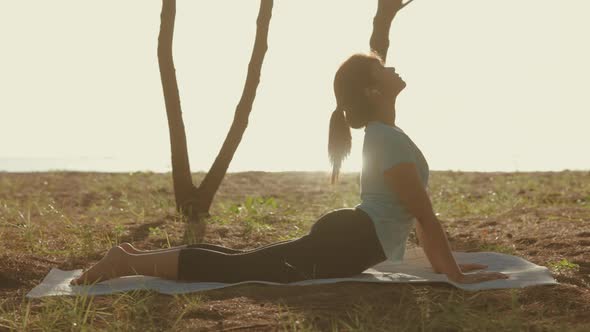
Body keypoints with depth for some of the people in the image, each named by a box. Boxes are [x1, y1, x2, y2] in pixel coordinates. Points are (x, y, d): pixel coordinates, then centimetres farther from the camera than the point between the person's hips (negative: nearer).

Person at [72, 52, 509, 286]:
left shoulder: (383, 135, 20)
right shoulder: (390, 139, -13)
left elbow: (414, 213, 25)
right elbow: (424, 214, -14)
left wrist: (444, 262, 24)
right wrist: (456, 274, -10)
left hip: (341, 238, 10)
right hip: (345, 243, -10)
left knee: (243, 262, 13)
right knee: (235, 268, -14)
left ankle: (142, 257, 14)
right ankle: (132, 262, -13)